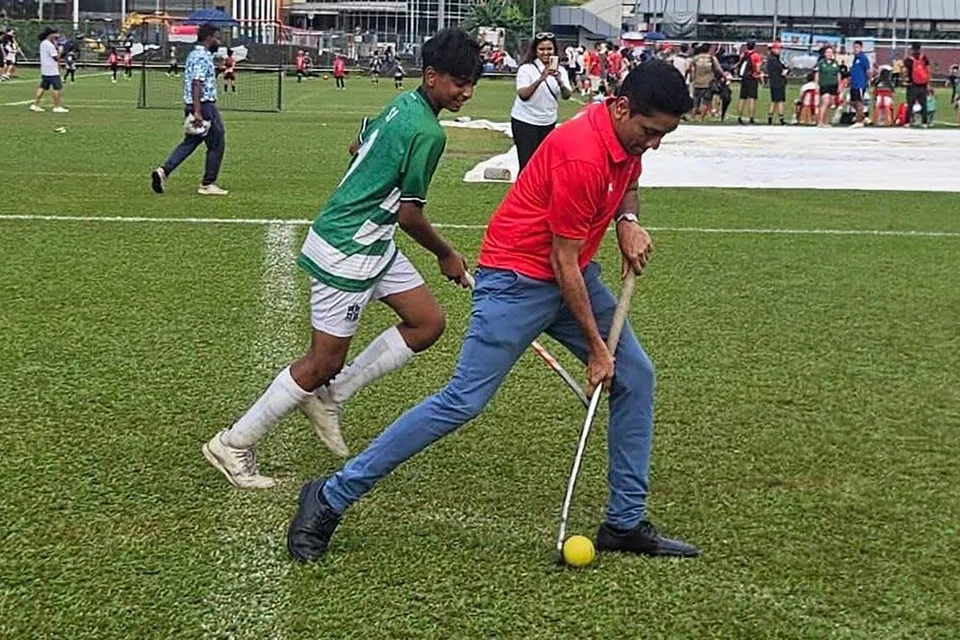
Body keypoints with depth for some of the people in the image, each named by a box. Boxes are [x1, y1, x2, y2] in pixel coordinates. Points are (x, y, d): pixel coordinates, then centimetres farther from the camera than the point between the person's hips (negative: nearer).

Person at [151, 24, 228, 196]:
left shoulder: (194, 55, 17)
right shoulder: (203, 57, -15)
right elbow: (197, 85, -23)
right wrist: (198, 112, -27)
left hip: (193, 106, 10)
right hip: (204, 106, -10)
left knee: (190, 142, 12)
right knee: (216, 144, 1)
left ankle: (164, 171, -1)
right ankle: (208, 184, 6)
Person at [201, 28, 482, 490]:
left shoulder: (402, 104, 7)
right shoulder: (428, 133, -21)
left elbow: (358, 147, 23)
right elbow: (409, 215, -18)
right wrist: (446, 255, -2)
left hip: (373, 247, 10)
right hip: (345, 253, -10)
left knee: (428, 322, 10)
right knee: (324, 362, -2)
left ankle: (330, 396, 15)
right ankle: (232, 446, 10)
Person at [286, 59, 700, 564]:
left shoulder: (629, 136, -1)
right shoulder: (583, 156, -28)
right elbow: (563, 264, -21)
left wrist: (627, 220, 0)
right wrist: (595, 347, -14)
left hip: (574, 275, 9)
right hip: (517, 280, -9)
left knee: (636, 377, 6)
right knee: (463, 401, -12)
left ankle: (625, 523, 16)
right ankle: (331, 498, -4)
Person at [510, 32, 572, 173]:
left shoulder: (560, 71, 3)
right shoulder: (526, 69, -10)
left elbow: (567, 96, -7)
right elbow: (523, 95, -22)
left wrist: (559, 81, -27)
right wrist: (541, 78, -33)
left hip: (548, 123, 5)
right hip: (525, 122, -5)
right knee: (528, 163, -7)